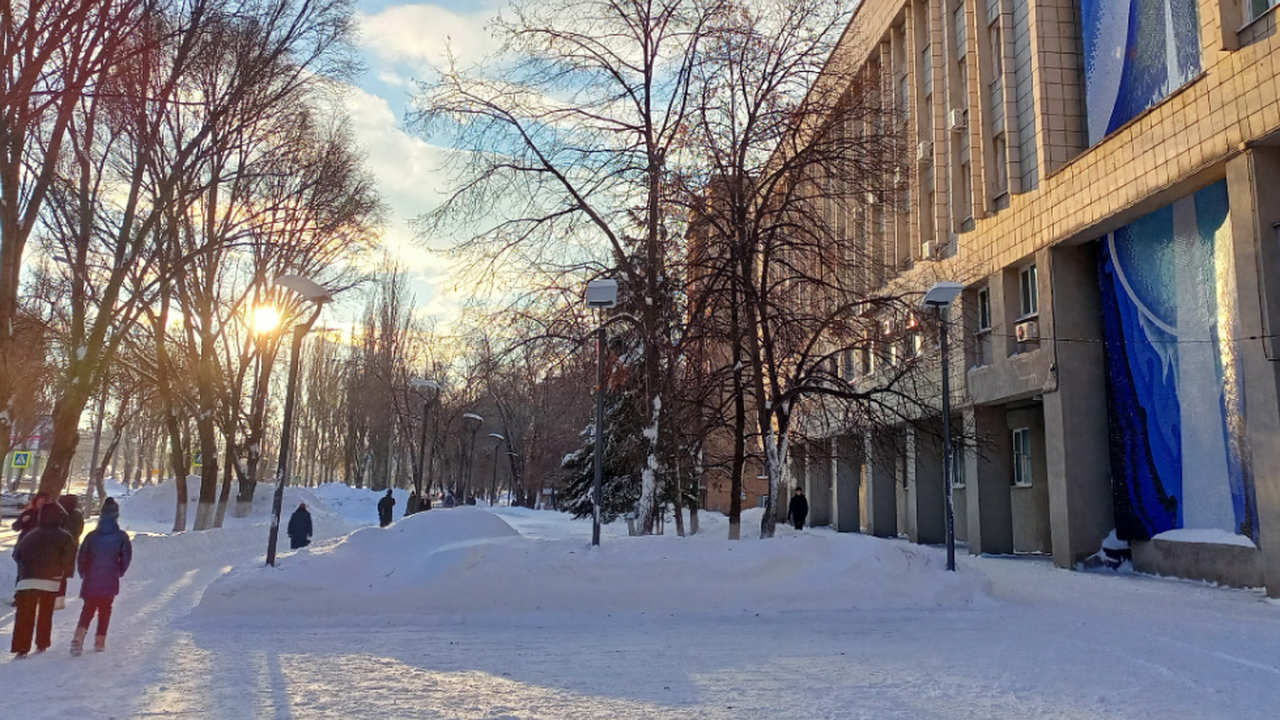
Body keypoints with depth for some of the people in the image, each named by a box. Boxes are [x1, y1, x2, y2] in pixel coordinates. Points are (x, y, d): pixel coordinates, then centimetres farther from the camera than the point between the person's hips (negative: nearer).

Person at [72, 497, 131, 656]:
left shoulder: (92, 536, -2)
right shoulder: (122, 537, -4)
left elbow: (82, 557, 1)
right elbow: (126, 558, -1)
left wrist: (83, 574, 16)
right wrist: (119, 572, 16)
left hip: (91, 579, 1)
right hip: (110, 582, -1)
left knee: (88, 609, 9)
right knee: (105, 610, 12)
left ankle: (78, 638, -11)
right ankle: (100, 641, 12)